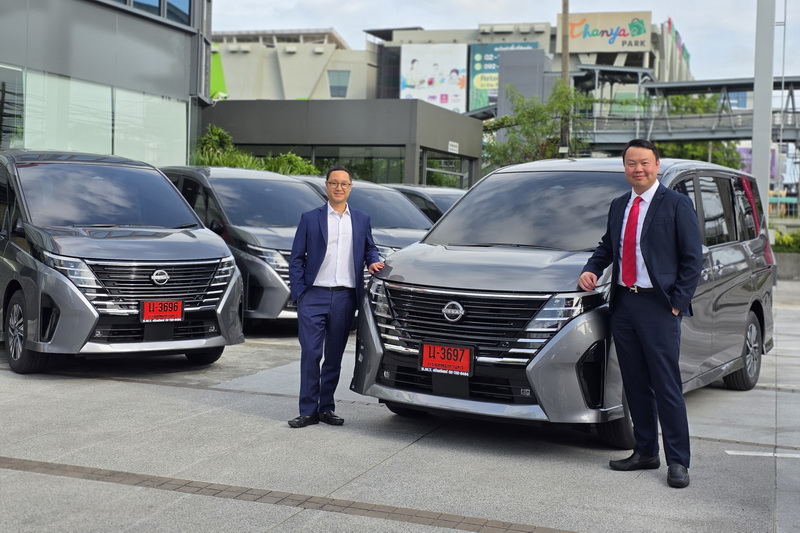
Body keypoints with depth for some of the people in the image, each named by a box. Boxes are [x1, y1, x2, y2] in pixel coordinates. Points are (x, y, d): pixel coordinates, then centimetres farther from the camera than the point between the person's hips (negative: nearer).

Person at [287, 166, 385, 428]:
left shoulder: (362, 220, 13)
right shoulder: (310, 219, 6)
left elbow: (370, 249, 21)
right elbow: (296, 258, 5)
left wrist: (374, 261, -2)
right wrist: (298, 293, -4)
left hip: (345, 298, 2)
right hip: (314, 296, -2)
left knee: (334, 356, 8)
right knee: (310, 354, -6)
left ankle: (326, 407, 17)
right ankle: (308, 411, 1)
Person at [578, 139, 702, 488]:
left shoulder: (676, 204, -4)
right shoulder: (618, 206, 15)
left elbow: (693, 258, -5)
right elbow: (607, 247, 23)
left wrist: (677, 303, -10)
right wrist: (590, 269, 2)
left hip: (658, 306, -6)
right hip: (623, 305, 6)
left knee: (667, 387, -4)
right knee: (635, 385, 12)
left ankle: (678, 462, 3)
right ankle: (645, 453, 22)